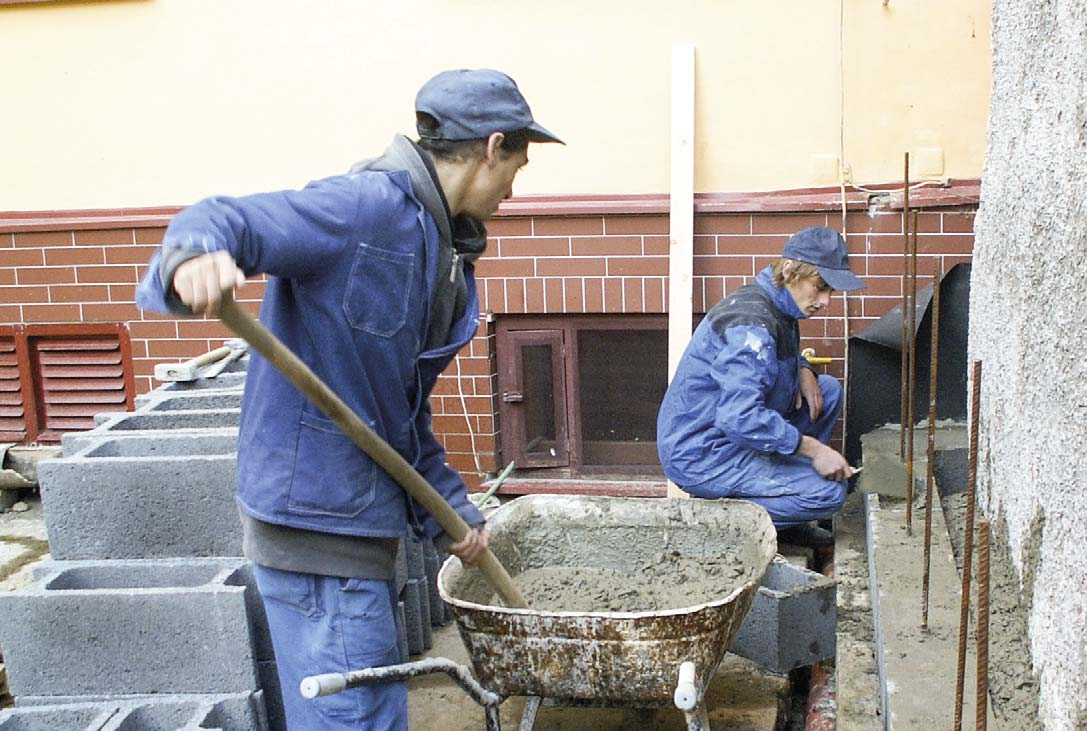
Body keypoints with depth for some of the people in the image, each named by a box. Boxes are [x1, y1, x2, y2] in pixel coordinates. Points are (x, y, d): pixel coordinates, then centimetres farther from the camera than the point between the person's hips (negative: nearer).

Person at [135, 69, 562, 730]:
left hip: (361, 519, 10)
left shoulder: (441, 247, 15)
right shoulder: (368, 205, -16)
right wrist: (193, 258, -49)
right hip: (319, 520, -10)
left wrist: (449, 506, 16)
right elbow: (224, 223, -26)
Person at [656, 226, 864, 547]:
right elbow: (741, 418, -33)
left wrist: (803, 371, 5)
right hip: (702, 457, -10)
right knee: (829, 492, -17)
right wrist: (813, 449, -25)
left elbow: (784, 356, 30)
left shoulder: (776, 305, 7)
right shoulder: (751, 324, -25)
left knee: (828, 390, 12)